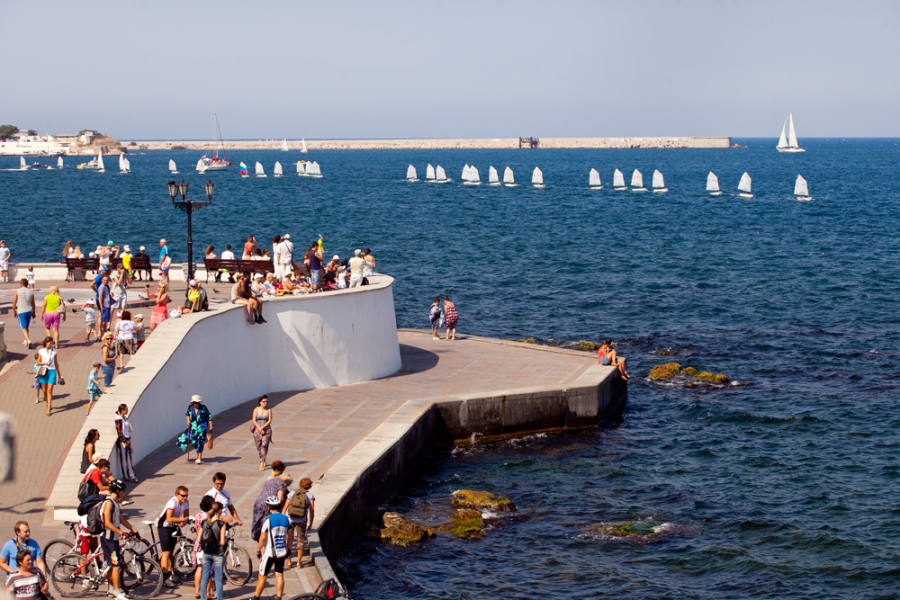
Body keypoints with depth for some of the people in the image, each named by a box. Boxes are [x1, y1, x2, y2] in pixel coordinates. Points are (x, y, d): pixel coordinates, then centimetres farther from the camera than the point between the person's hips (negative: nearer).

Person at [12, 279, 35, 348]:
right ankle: (26, 341, 28)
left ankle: (28, 340, -22)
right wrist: (33, 312, 16)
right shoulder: (31, 291, 3)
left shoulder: (17, 291, -7)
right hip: (29, 311, 4)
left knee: (23, 327, -4)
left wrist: (14, 312, 7)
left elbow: (14, 303, -6)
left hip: (21, 312, -4)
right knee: (26, 327, 20)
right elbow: (33, 303, 7)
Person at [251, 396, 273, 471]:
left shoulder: (269, 410, -1)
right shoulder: (256, 410, 0)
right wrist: (259, 428, -16)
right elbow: (254, 420, -4)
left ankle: (261, 464, -17)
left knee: (264, 446, -13)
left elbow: (270, 421, -7)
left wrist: (262, 427, -17)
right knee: (259, 447, 10)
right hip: (257, 430, 2)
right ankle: (264, 460, 34)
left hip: (266, 430, -2)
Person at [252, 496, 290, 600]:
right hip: (282, 552, 5)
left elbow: (262, 538, -15)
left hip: (270, 552, -5)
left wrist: (258, 551, -3)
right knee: (279, 575, 10)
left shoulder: (267, 520, -16)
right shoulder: (286, 519, 1)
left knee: (262, 576, 6)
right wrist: (289, 550, 18)